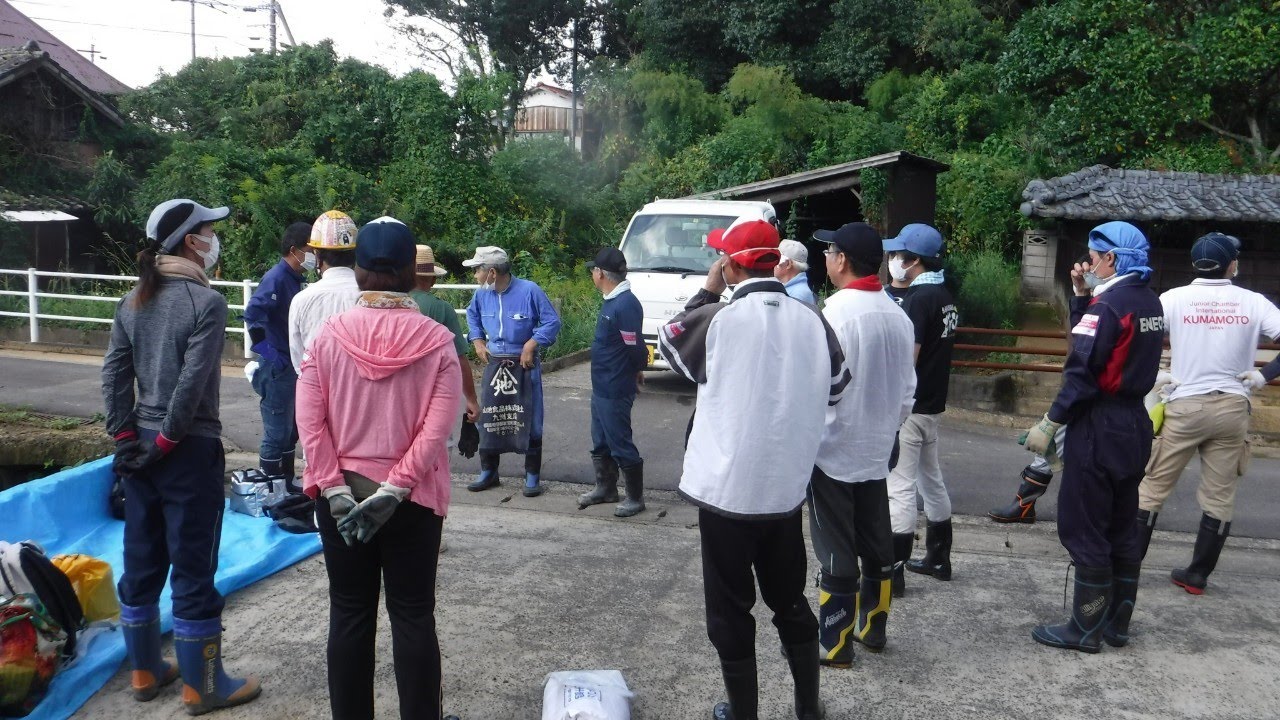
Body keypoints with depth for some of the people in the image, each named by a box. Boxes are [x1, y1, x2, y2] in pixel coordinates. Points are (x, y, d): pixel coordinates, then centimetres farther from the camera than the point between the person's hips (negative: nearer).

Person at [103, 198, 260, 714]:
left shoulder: (134, 301, 7)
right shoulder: (205, 301, -14)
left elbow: (114, 372, 3)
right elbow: (193, 382, -20)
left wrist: (124, 435, 2)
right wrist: (169, 438, -11)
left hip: (140, 446, 7)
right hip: (189, 449, -7)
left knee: (141, 561, 16)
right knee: (193, 567, 2)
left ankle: (145, 670, 31)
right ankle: (203, 686, 14)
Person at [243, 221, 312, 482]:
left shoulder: (294, 279, 11)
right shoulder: (276, 278, -16)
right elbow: (253, 313, -28)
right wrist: (267, 352, -22)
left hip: (292, 368, 9)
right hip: (277, 370, -9)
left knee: (290, 431, 17)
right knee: (277, 434, -1)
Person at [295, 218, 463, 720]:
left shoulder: (327, 336, -4)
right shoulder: (436, 340, -8)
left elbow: (309, 422, -9)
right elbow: (436, 429, -15)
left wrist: (336, 492, -9)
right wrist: (392, 491, -14)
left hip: (340, 497, 1)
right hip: (413, 499, -1)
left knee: (350, 616, 12)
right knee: (413, 617, 9)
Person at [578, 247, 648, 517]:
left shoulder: (626, 305, -23)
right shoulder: (611, 301, 9)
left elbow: (635, 349, -22)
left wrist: (636, 369, -4)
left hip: (615, 391, -10)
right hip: (601, 387, 10)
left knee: (620, 445, 1)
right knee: (600, 443, 20)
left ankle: (635, 498, 14)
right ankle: (606, 488, 36)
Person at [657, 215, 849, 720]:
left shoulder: (718, 319, -15)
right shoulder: (812, 320, -4)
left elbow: (669, 345, 4)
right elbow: (835, 389, 8)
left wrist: (706, 293, 7)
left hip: (726, 488, -4)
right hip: (787, 487, 4)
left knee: (730, 609, 11)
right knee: (790, 600, 20)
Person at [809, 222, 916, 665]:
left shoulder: (834, 313, -20)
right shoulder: (898, 317, 3)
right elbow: (907, 392, 10)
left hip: (832, 452, -7)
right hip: (876, 451, 7)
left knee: (836, 553, 2)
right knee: (876, 546, 17)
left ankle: (834, 644, 12)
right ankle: (873, 627, 31)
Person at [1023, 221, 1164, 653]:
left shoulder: (1108, 304, -16)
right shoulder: (1150, 302, 11)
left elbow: (1082, 373, -20)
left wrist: (1049, 424, -15)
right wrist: (1082, 296, 10)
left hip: (1099, 428, -9)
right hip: (1135, 425, 9)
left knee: (1084, 531, 0)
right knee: (1122, 529, 15)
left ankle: (1086, 630, 8)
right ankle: (1117, 624, 25)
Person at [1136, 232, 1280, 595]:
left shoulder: (1174, 298, -5)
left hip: (1185, 406, -2)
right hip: (1232, 407, 2)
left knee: (1153, 487, 7)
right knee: (1220, 496, 11)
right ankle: (1198, 574, 16)